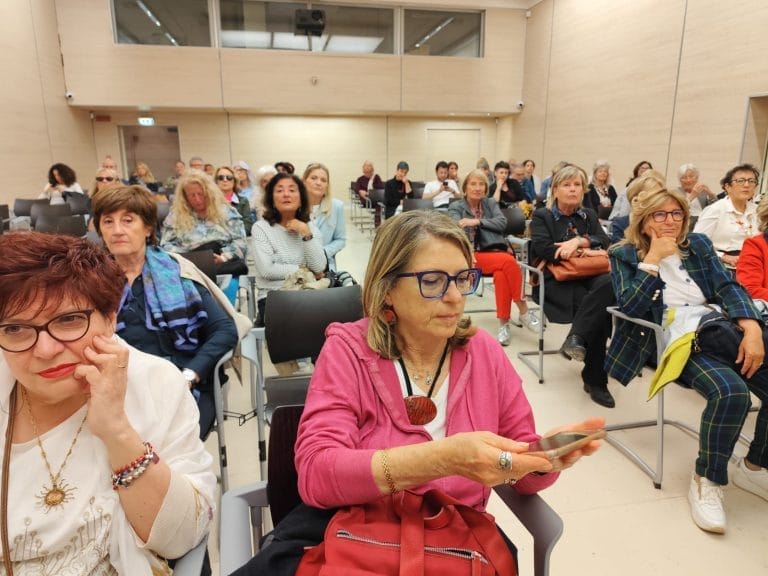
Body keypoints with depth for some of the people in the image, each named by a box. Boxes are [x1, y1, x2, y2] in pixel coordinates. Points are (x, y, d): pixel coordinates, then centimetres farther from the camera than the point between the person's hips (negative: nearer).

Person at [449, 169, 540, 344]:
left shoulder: (491, 203, 22)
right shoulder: (456, 207, 13)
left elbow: (502, 223, 4)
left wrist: (477, 221, -9)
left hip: (497, 251, 3)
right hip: (475, 255, -3)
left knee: (501, 274, -33)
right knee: (508, 261, -32)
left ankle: (504, 323, -26)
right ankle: (524, 311, -24)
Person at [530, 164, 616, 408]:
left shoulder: (589, 215, 25)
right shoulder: (542, 216, 12)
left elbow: (604, 242, 7)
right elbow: (543, 248, -7)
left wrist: (578, 241, -11)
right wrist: (582, 252, -6)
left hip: (589, 276, 4)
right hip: (557, 280, -4)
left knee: (608, 283, -35)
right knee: (601, 306, -32)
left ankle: (576, 338, -36)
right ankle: (595, 379, -27)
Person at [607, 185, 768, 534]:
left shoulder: (699, 245, 20)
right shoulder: (625, 255, 8)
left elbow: (728, 287, 6)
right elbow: (629, 308, -7)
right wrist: (653, 260, -8)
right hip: (678, 338, -5)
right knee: (731, 391, -33)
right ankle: (707, 481, -11)